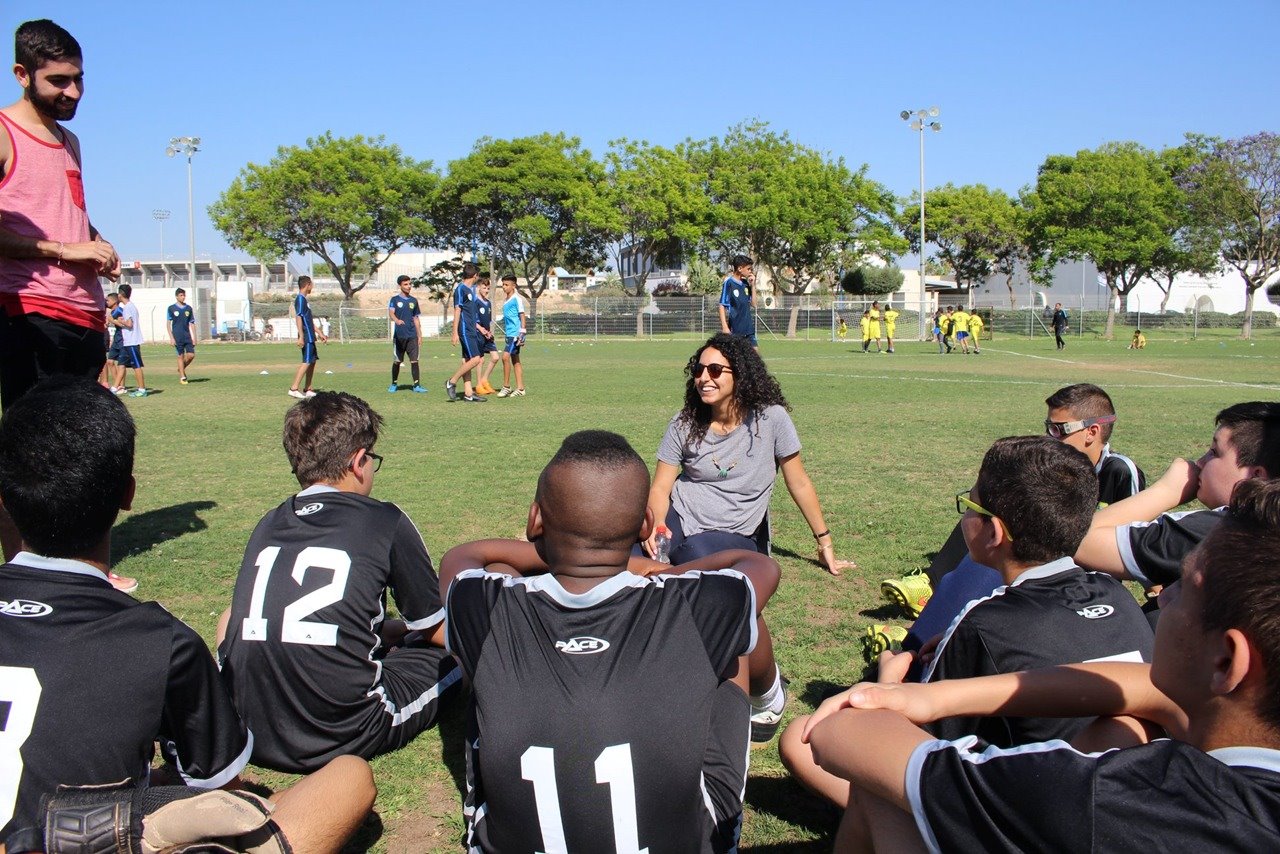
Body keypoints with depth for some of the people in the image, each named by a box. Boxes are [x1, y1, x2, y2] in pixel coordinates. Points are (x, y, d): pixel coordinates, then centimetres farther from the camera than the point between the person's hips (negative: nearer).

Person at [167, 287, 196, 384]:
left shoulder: (188, 308, 8)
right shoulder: (171, 308, -1)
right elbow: (169, 323, -1)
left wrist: (194, 337, 5)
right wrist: (171, 338, -8)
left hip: (187, 336, 3)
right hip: (177, 337, -3)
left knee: (191, 355, -5)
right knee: (181, 356, -1)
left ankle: (181, 369, 21)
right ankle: (182, 377, 7)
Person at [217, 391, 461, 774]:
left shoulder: (268, 524, 7)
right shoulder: (385, 522, -7)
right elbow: (440, 631, 4)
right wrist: (403, 630, 29)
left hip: (247, 731, 1)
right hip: (343, 738, -1)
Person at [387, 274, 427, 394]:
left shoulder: (413, 301, 12)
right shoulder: (395, 299, 0)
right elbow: (391, 313, -16)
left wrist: (419, 335, 13)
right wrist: (397, 320, -38)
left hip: (412, 336, 2)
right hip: (399, 335, -2)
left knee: (414, 360, -5)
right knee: (397, 361, 6)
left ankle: (417, 385, -5)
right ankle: (394, 384, 21)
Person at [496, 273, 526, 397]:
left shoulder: (517, 299, -8)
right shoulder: (505, 301, 17)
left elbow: (522, 316, -11)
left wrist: (522, 332, -16)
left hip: (516, 333, -9)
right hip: (509, 334, 9)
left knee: (506, 357, -14)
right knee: (515, 360, 8)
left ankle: (506, 387, -7)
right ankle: (520, 389, 10)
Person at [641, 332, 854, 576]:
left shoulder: (771, 418, -10)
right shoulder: (683, 424, -2)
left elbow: (799, 484, -1)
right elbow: (661, 487, -2)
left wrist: (825, 544, 4)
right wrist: (656, 525, -24)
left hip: (733, 534, -1)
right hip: (678, 518, 2)